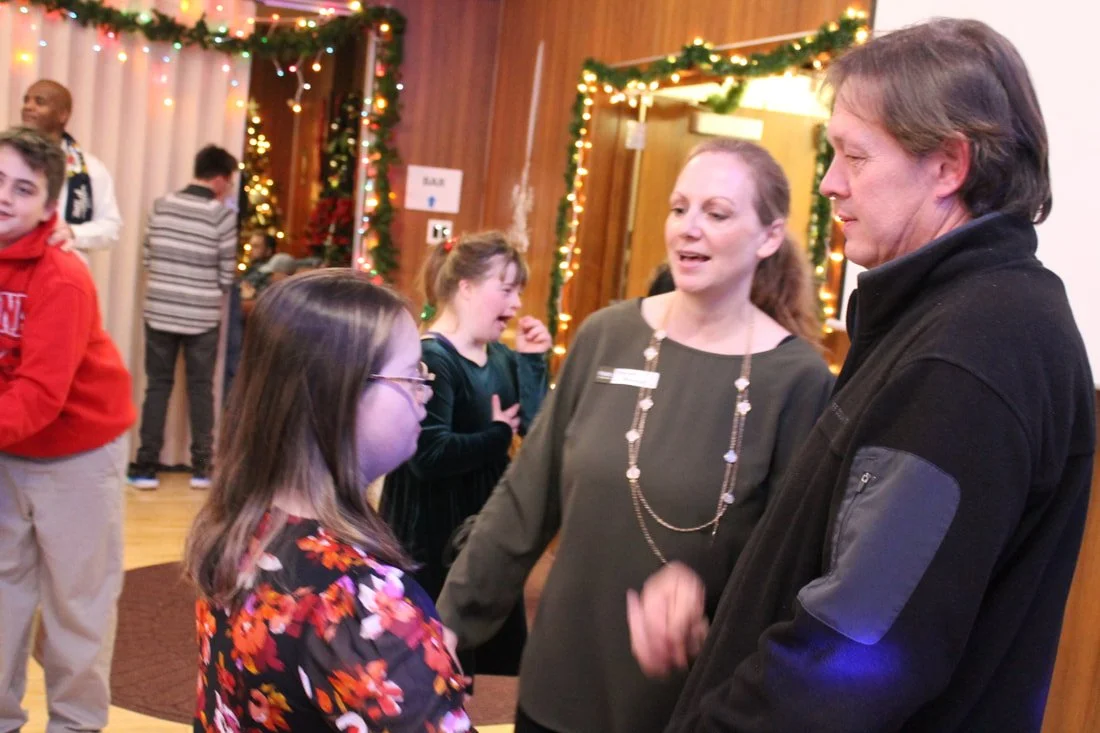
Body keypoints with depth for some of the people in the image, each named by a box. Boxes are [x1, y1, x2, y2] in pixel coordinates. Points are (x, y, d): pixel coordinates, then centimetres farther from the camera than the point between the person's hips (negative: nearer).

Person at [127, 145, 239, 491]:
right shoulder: (223, 214, -9)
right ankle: (201, 467, 13)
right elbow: (227, 274, -4)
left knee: (157, 386, 9)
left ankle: (146, 467, 9)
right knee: (201, 388, 9)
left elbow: (148, 257, 6)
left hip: (160, 310, 2)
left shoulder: (161, 204, 1)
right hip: (203, 316, -2)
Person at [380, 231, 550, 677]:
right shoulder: (430, 358, -20)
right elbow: (429, 455, -30)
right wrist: (497, 435, -17)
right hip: (431, 533, -8)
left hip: (485, 522, 9)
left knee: (483, 646, 19)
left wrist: (532, 361, -7)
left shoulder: (501, 357, 6)